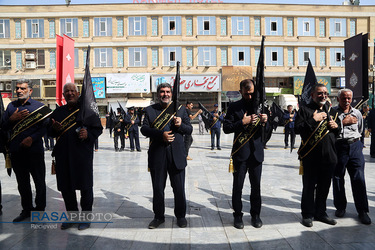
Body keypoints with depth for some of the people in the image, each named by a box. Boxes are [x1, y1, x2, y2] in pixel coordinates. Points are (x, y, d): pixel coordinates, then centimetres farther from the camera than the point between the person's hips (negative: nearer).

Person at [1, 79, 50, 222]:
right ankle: (26, 209, 27)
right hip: (16, 151, 4)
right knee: (22, 182, 13)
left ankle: (40, 209, 18)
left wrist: (32, 138, -18)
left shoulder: (39, 106, 0)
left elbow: (45, 127, -6)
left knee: (39, 181, 4)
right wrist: (12, 119, -8)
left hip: (34, 150, -4)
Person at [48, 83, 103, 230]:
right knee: (66, 187, 10)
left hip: (83, 153, -4)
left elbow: (98, 128, 3)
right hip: (63, 155, 4)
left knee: (85, 186, 2)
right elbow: (50, 132, 16)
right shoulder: (58, 111, 16)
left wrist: (88, 134, -17)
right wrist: (55, 129, -7)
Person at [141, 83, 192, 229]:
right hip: (157, 155, 0)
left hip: (177, 155, 0)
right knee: (158, 188, 10)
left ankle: (180, 216, 26)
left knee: (179, 188, 7)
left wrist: (181, 125, -14)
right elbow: (144, 129, -3)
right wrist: (161, 135, -18)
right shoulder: (150, 110, 8)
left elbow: (190, 129, 8)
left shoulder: (180, 109, 10)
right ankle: (158, 217, 28)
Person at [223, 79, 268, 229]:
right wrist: (242, 122, -17)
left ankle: (255, 214, 25)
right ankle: (238, 215, 19)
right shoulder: (234, 107, 2)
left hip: (256, 152, 2)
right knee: (238, 185, 6)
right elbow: (226, 128, -5)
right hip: (240, 153, -2)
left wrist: (265, 121, -12)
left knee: (256, 185, 10)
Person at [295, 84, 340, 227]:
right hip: (310, 156, -5)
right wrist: (313, 120, -18)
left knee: (324, 186, 14)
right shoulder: (305, 110, 0)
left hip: (329, 156, 5)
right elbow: (297, 128, -12)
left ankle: (320, 213, 29)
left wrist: (336, 127, 1)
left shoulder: (332, 112, 17)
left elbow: (339, 133, 23)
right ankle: (307, 215, 17)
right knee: (309, 187, 4)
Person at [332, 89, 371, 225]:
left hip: (355, 146, 2)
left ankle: (362, 210, 10)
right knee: (338, 178, 5)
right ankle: (340, 207, 21)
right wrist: (344, 122, -10)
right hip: (338, 147, -2)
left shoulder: (357, 113, 14)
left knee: (359, 179, 0)